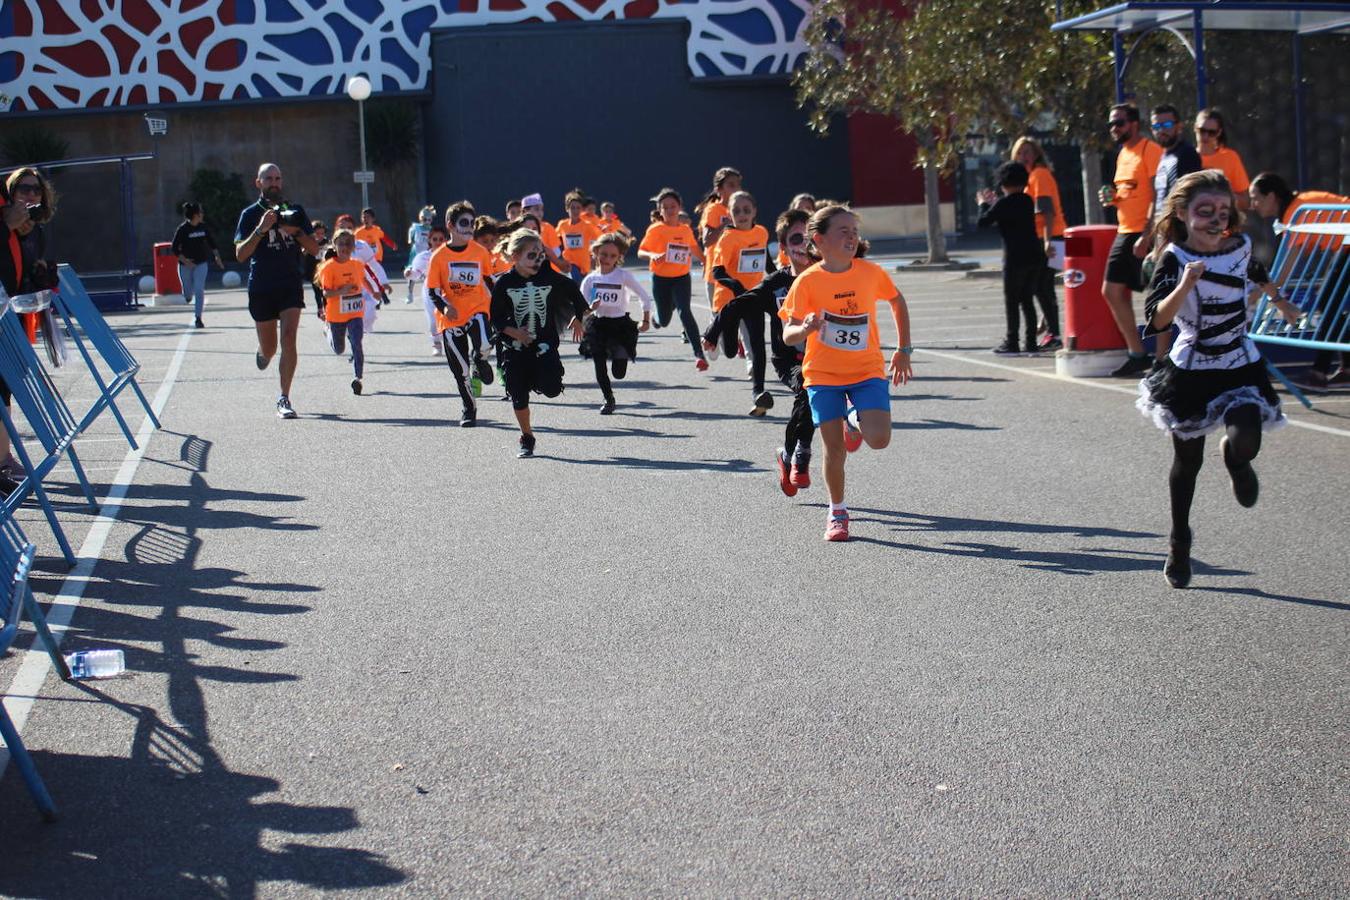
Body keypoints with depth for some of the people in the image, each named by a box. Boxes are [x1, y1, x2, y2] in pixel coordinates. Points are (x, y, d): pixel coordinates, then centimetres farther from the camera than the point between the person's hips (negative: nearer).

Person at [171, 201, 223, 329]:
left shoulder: (202, 228, 2)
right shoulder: (182, 229, -12)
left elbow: (211, 243, 15)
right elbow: (175, 248, -11)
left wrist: (217, 257, 9)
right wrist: (185, 261, -20)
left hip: (201, 264, 3)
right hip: (185, 265, -3)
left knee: (199, 291, -10)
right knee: (188, 294, 8)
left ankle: (197, 318, -6)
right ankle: (188, 294, 46)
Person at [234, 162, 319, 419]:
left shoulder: (295, 211, 8)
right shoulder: (250, 214, 1)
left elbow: (314, 250, 7)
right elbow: (240, 254, -8)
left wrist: (296, 232, -11)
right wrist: (260, 230, -19)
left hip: (291, 284, 1)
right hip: (261, 287, 0)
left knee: (288, 339, -15)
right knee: (269, 348, 9)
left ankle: (284, 399, -10)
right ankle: (263, 353, 48)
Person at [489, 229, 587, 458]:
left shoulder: (550, 277, -5)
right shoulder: (504, 283, -7)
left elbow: (573, 290, 13)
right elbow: (497, 318, -3)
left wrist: (578, 318, 17)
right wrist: (513, 332, -19)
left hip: (545, 344, 0)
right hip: (515, 348, 0)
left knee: (552, 389, -16)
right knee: (519, 396, 5)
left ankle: (538, 379, 21)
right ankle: (527, 439, 24)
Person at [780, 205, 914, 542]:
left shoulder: (871, 272, -5)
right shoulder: (807, 281, -10)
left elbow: (897, 301, 15)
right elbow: (788, 335, -9)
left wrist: (904, 350, 14)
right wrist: (805, 329, -32)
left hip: (867, 370, 1)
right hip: (823, 375, -1)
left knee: (878, 439, -16)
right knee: (835, 449, -2)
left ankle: (856, 421, 20)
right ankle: (837, 512, 21)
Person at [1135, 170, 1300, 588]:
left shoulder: (1239, 244, -3)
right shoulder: (1174, 259, -16)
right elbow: (1157, 320, -27)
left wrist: (1281, 303, 39)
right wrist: (1185, 285, -42)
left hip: (1240, 366, 2)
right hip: (1191, 369, -2)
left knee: (1245, 441, -22)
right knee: (1187, 460, 10)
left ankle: (1237, 462, 18)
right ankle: (1179, 544, 31)